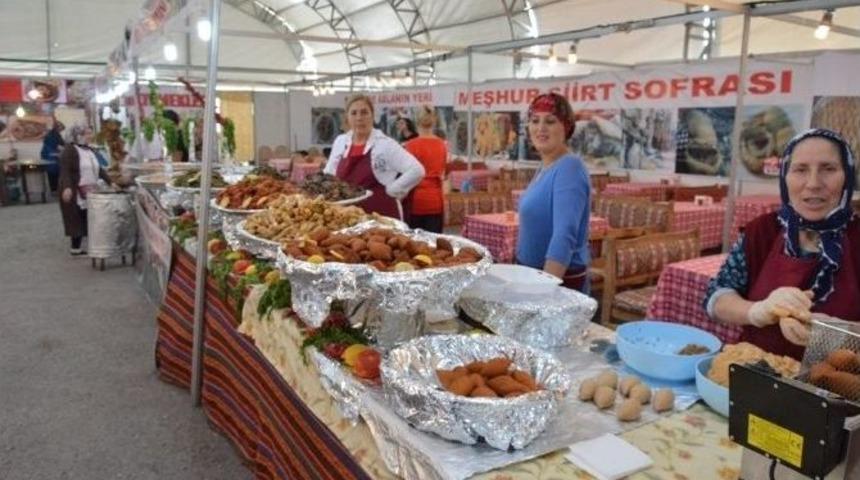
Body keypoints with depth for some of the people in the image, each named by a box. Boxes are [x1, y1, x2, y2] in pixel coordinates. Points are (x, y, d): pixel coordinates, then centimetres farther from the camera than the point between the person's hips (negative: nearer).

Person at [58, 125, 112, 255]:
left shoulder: (89, 150, 15)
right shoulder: (70, 150, -10)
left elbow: (98, 169, 20)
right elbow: (65, 171, -19)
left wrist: (110, 182, 15)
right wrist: (67, 187, -30)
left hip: (90, 191, 8)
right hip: (75, 192, -8)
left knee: (86, 220, 5)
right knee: (77, 220, -4)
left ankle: (76, 247, 12)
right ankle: (75, 248, 3)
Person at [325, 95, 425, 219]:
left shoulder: (386, 144, -9)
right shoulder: (339, 142, 8)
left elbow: (416, 171, -16)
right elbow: (328, 175, 21)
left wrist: (390, 191, -13)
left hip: (381, 215, -5)